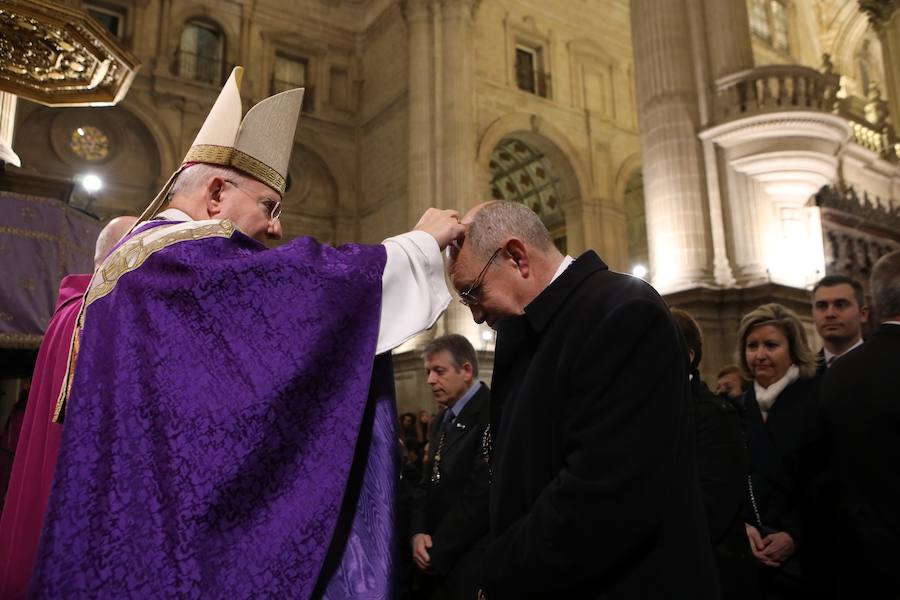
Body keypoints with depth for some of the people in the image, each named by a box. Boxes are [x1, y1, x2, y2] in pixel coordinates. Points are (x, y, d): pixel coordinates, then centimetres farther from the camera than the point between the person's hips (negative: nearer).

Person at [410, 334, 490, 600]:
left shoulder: (491, 415, -19)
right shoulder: (445, 418, 11)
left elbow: (480, 495, -23)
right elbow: (428, 482, 12)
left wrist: (437, 554, -13)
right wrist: (417, 533, -5)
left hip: (467, 564, -8)